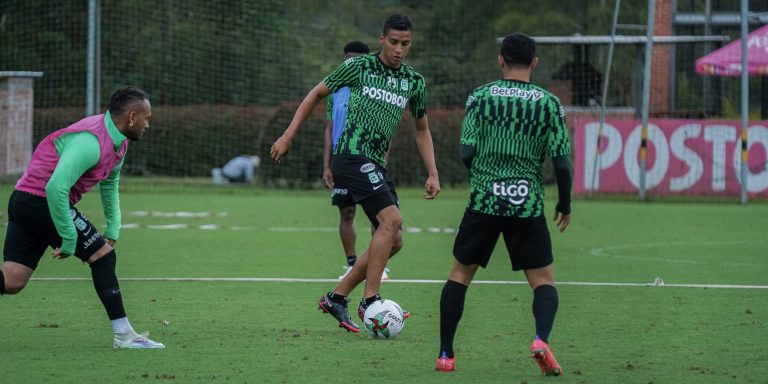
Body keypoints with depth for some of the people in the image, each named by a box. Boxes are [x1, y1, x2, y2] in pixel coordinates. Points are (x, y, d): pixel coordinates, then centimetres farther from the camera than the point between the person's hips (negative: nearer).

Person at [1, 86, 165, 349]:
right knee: (102, 255, -6)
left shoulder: (118, 141, 10)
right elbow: (55, 188, -29)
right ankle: (124, 335, -2)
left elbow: (110, 183, 28)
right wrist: (69, 239, -23)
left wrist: (113, 230, 21)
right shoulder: (92, 142, -22)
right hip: (44, 202, -10)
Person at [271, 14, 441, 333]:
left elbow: (422, 129, 23)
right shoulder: (359, 66, -2)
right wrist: (288, 136, 3)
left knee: (393, 240, 2)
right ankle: (370, 300, -19)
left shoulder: (414, 82, 11)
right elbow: (317, 93, 7)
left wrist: (432, 174, 14)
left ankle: (336, 298, 11)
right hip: (352, 154, -7)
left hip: (376, 163, 7)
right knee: (392, 219, -22)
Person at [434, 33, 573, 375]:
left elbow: (466, 154, -4)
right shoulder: (548, 103, 0)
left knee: (460, 273, 16)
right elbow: (562, 163, -3)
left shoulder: (480, 97, 0)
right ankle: (541, 340, -18)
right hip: (528, 204, 0)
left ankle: (445, 355, 13)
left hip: (483, 202, 0)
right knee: (543, 280, 9)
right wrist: (565, 205, 12)